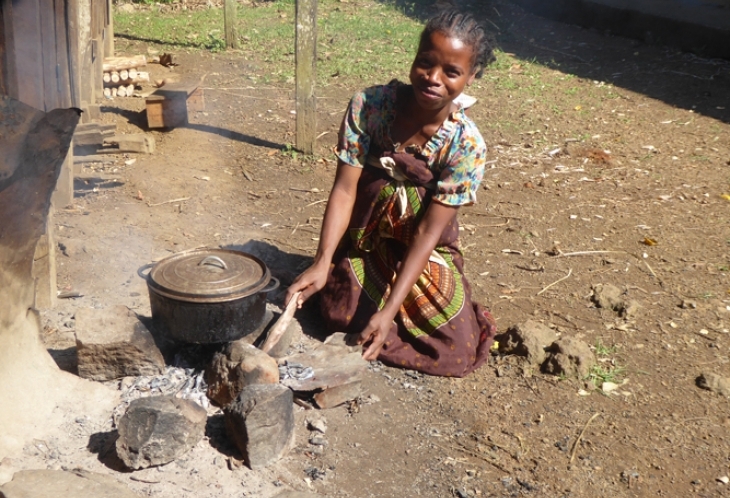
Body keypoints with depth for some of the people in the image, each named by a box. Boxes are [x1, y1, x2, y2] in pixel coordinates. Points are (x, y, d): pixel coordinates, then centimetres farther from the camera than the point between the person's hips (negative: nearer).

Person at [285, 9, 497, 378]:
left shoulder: (467, 147, -21)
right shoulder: (369, 106, -19)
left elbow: (429, 232, -23)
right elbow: (344, 189, -19)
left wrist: (389, 310, -30)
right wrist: (322, 263, -31)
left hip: (427, 255, 0)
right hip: (363, 246, 0)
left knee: (458, 354, -8)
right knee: (349, 325, -16)